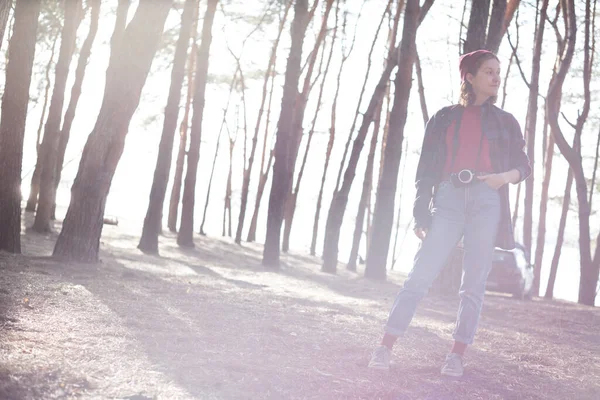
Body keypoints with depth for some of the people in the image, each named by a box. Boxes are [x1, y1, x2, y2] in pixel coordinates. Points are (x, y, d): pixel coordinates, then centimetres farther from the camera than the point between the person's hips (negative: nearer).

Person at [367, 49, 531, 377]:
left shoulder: (504, 122, 16)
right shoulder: (444, 119, 13)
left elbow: (523, 165, 17)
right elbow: (426, 169, 10)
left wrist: (504, 176, -7)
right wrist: (420, 214, 2)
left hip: (486, 202, 1)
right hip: (449, 200, -1)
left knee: (473, 283, -2)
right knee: (420, 275, -9)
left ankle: (456, 356, 2)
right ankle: (385, 348, -8)